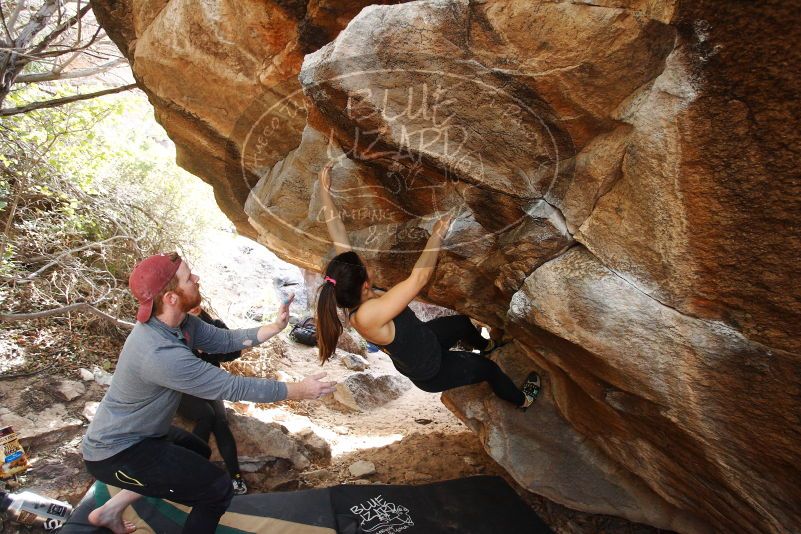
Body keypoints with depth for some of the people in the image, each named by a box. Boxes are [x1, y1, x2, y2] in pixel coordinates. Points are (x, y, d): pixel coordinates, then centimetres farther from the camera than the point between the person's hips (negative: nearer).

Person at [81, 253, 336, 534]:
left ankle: (111, 509, 34)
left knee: (198, 453, 30)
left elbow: (224, 340, -1)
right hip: (116, 452, -9)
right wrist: (297, 390, -23)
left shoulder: (178, 321, -8)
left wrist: (275, 327, -12)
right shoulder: (160, 354, -36)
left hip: (130, 433, 9)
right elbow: (230, 387, -31)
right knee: (218, 489, -10)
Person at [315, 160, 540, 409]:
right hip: (429, 370, -7)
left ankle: (485, 345, 66)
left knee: (462, 321, 30)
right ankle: (522, 400, 49)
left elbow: (338, 234, -18)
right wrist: (437, 235, -36)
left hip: (420, 339, 8)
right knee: (489, 368, 16)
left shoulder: (348, 290, -22)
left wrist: (325, 190, -16)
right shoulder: (366, 315, -45)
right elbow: (419, 277, -48)